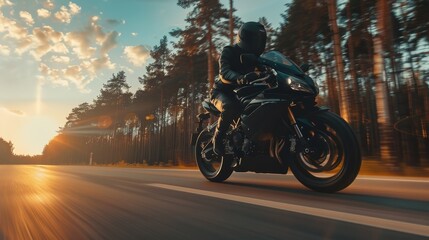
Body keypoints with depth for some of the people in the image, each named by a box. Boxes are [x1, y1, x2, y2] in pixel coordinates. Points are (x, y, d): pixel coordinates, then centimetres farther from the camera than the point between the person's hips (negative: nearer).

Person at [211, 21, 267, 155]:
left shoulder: (253, 56, 11)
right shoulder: (228, 51, -11)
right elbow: (224, 73, -30)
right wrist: (240, 78, -51)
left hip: (241, 92, 6)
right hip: (222, 91, -6)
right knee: (231, 107, -39)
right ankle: (218, 138, -16)